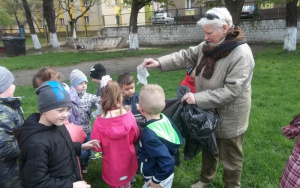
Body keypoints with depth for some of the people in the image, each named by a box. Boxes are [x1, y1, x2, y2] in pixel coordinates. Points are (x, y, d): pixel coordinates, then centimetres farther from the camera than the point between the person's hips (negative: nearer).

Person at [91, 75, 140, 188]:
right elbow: (136, 137, -4)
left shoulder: (99, 123, -26)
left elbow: (96, 147, -14)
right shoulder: (129, 116, -20)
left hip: (112, 164, -2)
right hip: (128, 160, 2)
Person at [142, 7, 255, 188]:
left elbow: (231, 91, -29)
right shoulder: (209, 46, -2)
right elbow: (187, 56, 0)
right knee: (208, 148, 27)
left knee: (230, 157, 14)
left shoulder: (242, 55, -26)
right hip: (208, 112, 7)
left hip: (229, 118, -7)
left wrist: (197, 98, -32)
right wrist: (159, 62, -12)